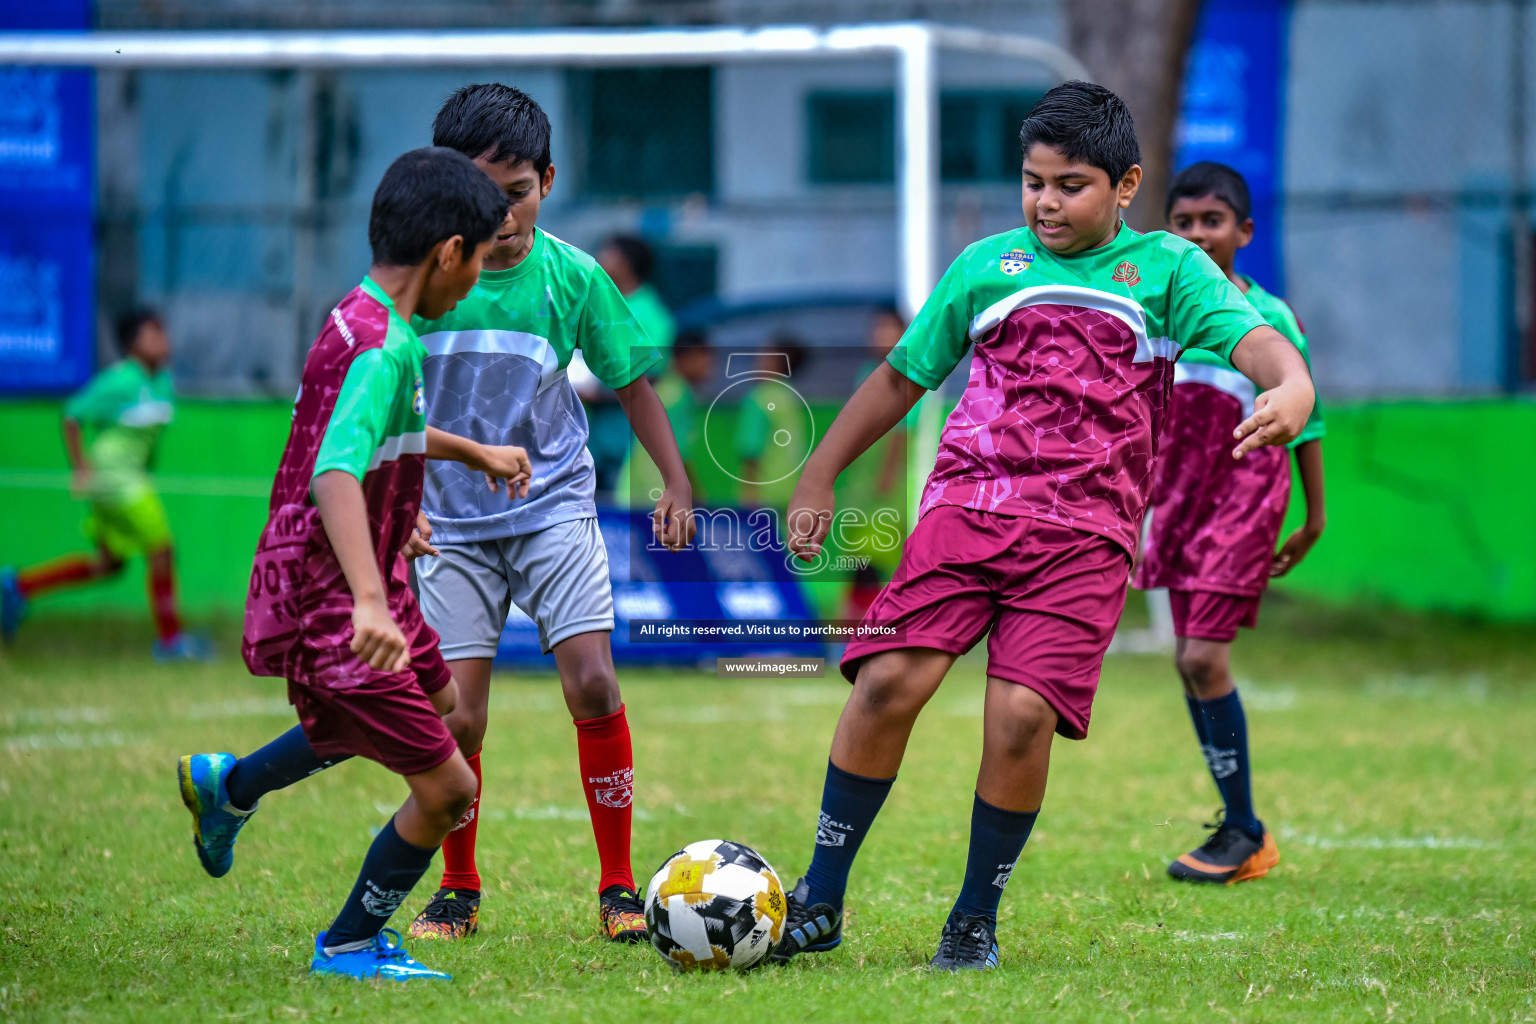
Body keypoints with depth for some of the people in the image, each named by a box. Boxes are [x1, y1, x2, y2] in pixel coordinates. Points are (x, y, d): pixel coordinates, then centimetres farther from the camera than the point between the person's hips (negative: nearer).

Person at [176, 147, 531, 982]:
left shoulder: (364, 322, 5)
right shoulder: (381, 348, -26)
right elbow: (334, 476, -40)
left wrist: (474, 451, 41)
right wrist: (369, 604, -51)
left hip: (366, 589, 11)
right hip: (329, 615, -11)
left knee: (436, 698, 35)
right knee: (447, 788, -8)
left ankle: (228, 786, 46)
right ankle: (350, 946, 15)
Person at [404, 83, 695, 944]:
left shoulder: (572, 277, -5)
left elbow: (632, 382, 9)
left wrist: (676, 484, 9)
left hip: (554, 508, 0)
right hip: (454, 520, 0)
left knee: (593, 683, -15)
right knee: (456, 718, -4)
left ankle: (618, 887, -2)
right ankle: (459, 891, 18)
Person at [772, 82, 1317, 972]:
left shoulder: (1165, 268, 11)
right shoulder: (988, 266, 16)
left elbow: (1253, 338, -5)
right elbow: (901, 376, 24)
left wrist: (1293, 384, -29)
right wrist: (818, 480, 22)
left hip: (1084, 533, -2)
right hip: (967, 502, 2)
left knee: (1023, 714, -16)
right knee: (889, 681, -15)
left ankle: (976, 921, 4)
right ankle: (820, 901, -2)